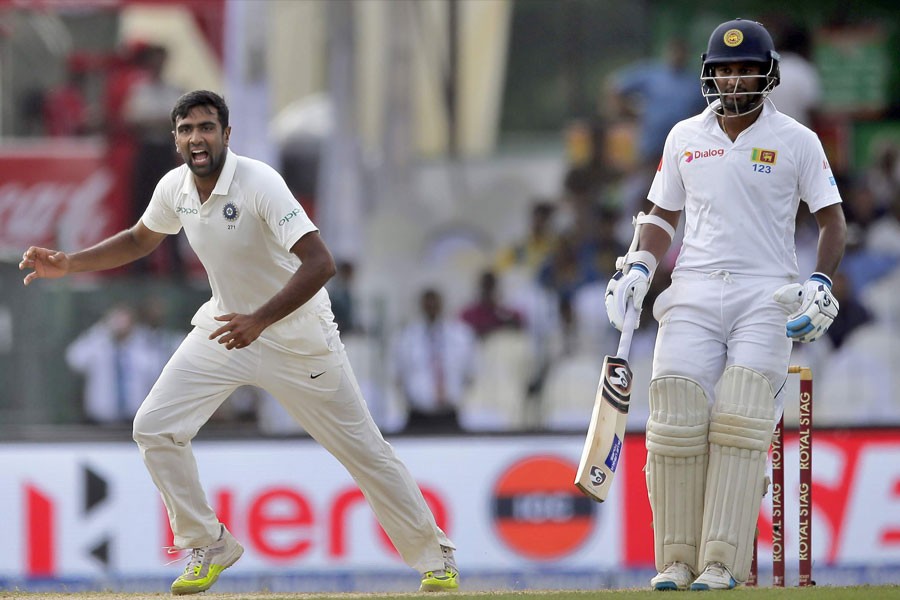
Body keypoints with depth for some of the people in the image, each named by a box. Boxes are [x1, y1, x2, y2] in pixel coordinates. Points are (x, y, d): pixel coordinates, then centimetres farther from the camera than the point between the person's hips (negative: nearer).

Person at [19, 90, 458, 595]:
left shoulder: (258, 184, -27)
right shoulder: (175, 188, -7)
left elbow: (321, 262, -34)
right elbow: (141, 240, 16)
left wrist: (260, 320, -42)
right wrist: (68, 264, 4)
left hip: (297, 338, -6)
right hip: (227, 326, 6)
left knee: (364, 450, 1)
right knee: (155, 429, -7)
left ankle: (435, 555, 17)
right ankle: (208, 548, 8)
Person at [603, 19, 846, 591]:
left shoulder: (796, 141, 4)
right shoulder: (685, 138, 12)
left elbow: (833, 221, 7)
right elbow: (662, 213, 22)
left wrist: (821, 285, -7)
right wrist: (638, 267, 5)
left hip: (767, 299, -3)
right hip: (694, 296, 3)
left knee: (739, 425, -16)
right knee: (676, 425, -9)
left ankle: (722, 563, -18)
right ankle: (676, 560, -2)